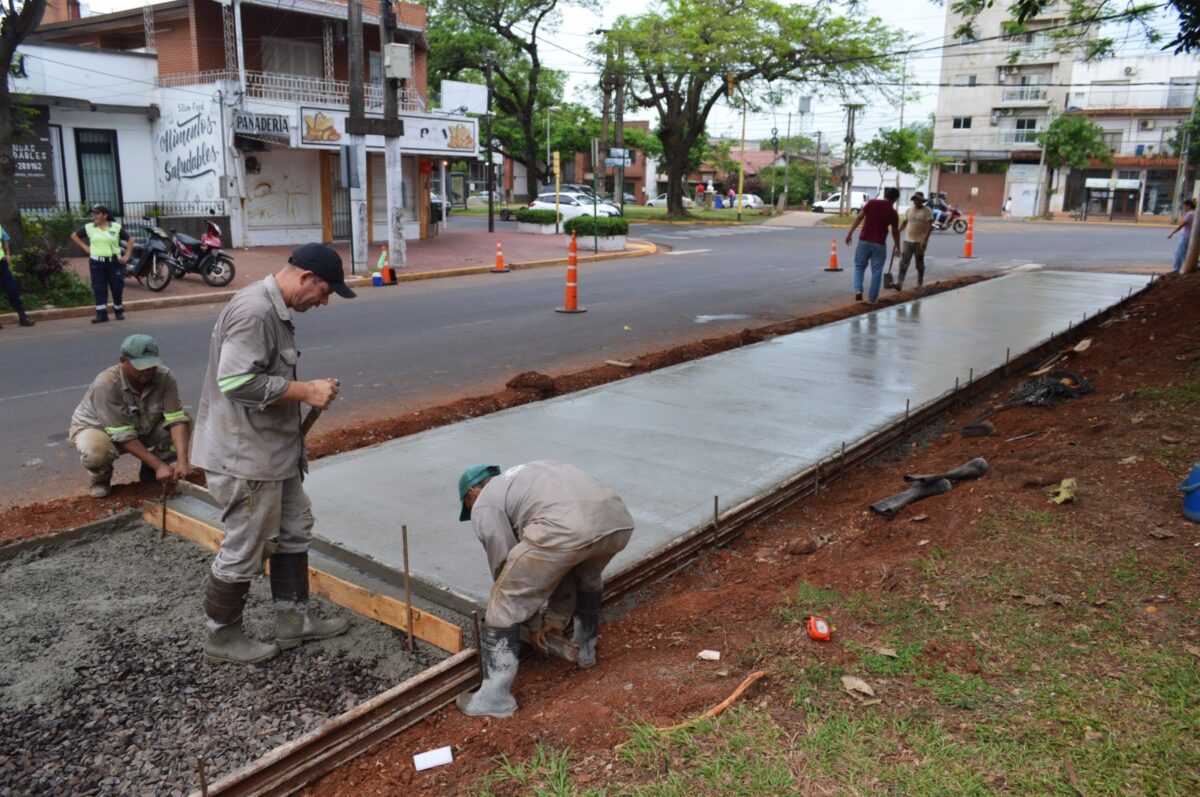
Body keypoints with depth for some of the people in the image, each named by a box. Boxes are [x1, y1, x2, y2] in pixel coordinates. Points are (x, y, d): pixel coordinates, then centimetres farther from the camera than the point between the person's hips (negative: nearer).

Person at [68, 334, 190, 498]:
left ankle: (149, 472, 5)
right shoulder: (106, 384, -34)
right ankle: (101, 478, 1)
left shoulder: (164, 376, -23)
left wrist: (182, 460, -39)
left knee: (185, 421, -18)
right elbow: (123, 435, -33)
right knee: (96, 451, -38)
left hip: (143, 429, 4)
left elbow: (176, 419, -26)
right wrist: (158, 465, -36)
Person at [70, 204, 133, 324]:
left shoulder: (116, 227, 1)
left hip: (114, 261, -1)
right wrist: (85, 247, 5)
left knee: (117, 287, 3)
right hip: (96, 262, 1)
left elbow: (129, 240, 7)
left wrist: (127, 256, -1)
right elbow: (74, 235, 17)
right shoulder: (89, 227, 5)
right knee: (99, 288, -1)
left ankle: (119, 311, 21)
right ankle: (101, 314, 0)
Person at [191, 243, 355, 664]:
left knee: (294, 530, 18)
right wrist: (306, 392, -23)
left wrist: (306, 391, 12)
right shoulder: (254, 311, -21)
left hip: (272, 450, 11)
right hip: (244, 455, -11)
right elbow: (237, 381, -29)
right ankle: (222, 637, 22)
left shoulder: (274, 309, 12)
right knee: (245, 548, 3)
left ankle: (292, 620, 31)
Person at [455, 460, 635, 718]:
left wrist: (535, 624, 32)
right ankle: (585, 648, 52)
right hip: (618, 518, 8)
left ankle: (494, 697, 16)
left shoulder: (484, 506, 20)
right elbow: (562, 562, 39)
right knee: (588, 576, 39)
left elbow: (507, 567, 19)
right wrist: (556, 618, 39)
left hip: (567, 528, -8)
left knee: (506, 603, 10)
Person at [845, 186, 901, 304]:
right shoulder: (893, 212, 0)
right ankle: (872, 297, 11)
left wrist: (850, 233, -4)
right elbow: (895, 232, 10)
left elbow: (859, 217, -7)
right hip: (879, 244, -1)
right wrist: (897, 246, 24)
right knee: (876, 271, 8)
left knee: (859, 266, 15)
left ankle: (858, 289, -5)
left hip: (864, 241, 1)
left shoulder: (871, 203, -1)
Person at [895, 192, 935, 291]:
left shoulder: (927, 211, -6)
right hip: (908, 240, 4)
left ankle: (920, 284, 20)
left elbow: (929, 226, -13)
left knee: (920, 264, 7)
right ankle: (899, 284, -12)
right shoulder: (909, 210, 11)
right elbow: (904, 222, 18)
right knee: (903, 263, -6)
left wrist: (925, 240, -22)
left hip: (920, 242, -4)